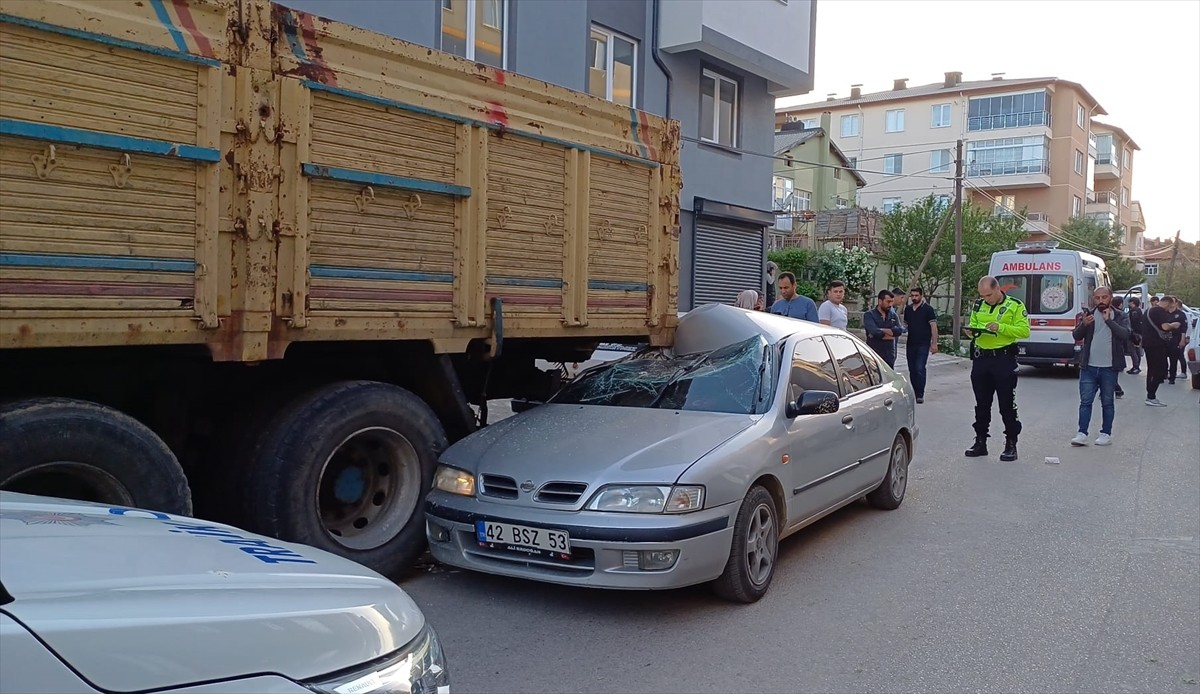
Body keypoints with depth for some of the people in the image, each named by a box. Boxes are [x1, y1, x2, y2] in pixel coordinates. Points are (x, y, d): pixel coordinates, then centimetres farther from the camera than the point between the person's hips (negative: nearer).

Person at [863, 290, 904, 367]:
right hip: (874, 356, -4)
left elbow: (899, 330, -5)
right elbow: (874, 331, -20)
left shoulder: (893, 315, 12)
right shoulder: (869, 315, -3)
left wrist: (882, 331, -14)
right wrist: (891, 333, -5)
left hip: (889, 357, 4)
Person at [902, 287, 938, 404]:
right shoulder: (908, 309, 12)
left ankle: (920, 394, -11)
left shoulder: (928, 309, -5)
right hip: (910, 344, 6)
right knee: (912, 369, 8)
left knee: (920, 368, -14)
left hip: (923, 344, -6)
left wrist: (934, 343, -12)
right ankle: (914, 393, 17)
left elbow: (933, 326, -7)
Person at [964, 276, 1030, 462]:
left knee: (1007, 405, 1)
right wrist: (973, 330, -5)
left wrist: (1000, 327, -21)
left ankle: (1011, 445, 9)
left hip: (1004, 360, -5)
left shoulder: (1014, 305, -5)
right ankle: (980, 442, 20)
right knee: (981, 404, 11)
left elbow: (1024, 331, -10)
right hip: (980, 359, 5)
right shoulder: (978, 305, 10)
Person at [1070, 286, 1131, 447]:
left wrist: (1109, 320, -19)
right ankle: (1082, 434, 0)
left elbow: (1125, 334, -15)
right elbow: (1076, 336, 0)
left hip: (1109, 367, -1)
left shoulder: (1120, 317, 2)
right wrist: (1083, 324, -19)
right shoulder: (1088, 314, 6)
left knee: (1108, 402, 8)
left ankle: (1106, 434, 15)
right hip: (1089, 366, 1)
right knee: (1085, 401, 0)